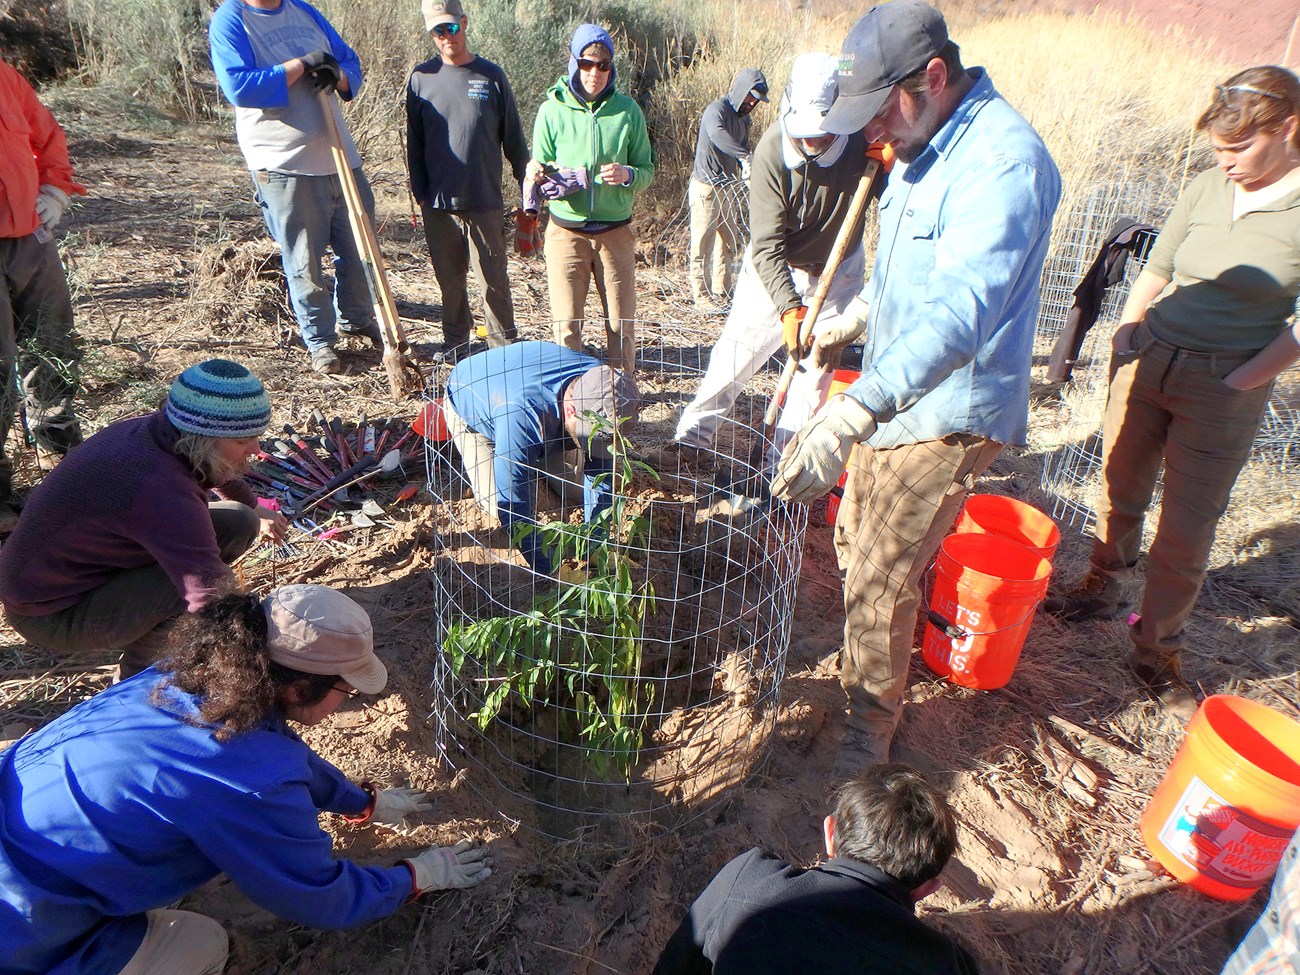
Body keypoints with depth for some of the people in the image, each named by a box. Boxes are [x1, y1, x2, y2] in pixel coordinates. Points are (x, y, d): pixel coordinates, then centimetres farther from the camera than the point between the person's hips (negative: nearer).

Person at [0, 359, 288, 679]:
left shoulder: (152, 431, -9)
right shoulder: (161, 489, -36)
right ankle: (138, 673, -3)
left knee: (239, 523, -2)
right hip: (54, 614, -8)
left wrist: (255, 512, 33)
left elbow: (222, 473, 17)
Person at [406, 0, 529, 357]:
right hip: (438, 203, 2)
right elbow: (414, 143, 9)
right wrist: (419, 193, 4)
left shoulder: (491, 76, 2)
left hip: (485, 201, -2)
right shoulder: (421, 78, 5)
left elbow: (513, 140, 6)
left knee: (493, 278, 0)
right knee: (449, 279, 10)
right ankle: (456, 346, 25)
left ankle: (504, 350, 12)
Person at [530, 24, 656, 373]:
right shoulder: (552, 110, 2)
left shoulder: (627, 110, 4)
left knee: (621, 323, 6)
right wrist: (536, 174, -17)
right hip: (566, 230, -1)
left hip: (616, 231, 1)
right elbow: (540, 168, 7)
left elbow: (647, 170, 6)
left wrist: (627, 175, -16)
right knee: (567, 324, 1)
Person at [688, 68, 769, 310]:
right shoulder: (716, 110, -14)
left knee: (728, 244, 12)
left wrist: (746, 172, -7)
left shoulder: (744, 118, 14)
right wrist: (745, 156, -48)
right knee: (703, 245, -3)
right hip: (705, 187, -9)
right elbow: (717, 134, -36)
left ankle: (722, 293, 22)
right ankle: (702, 296, 5)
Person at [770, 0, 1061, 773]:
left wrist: (854, 413, -51)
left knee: (881, 578, -2)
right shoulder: (927, 144, 6)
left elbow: (958, 314, -40)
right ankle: (871, 661, 46)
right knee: (857, 540, 22)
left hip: (946, 412, -9)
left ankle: (873, 724, 20)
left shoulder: (1004, 159, -26)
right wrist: (853, 321, 30)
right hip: (894, 392, 10)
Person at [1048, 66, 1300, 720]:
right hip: (1148, 363, 4)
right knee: (1119, 489, 16)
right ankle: (1105, 586, 40)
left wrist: (1239, 381, -12)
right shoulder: (1210, 186, 2)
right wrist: (1126, 337, 1)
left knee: (1187, 528, 3)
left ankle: (1158, 649, 19)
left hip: (1223, 391, -4)